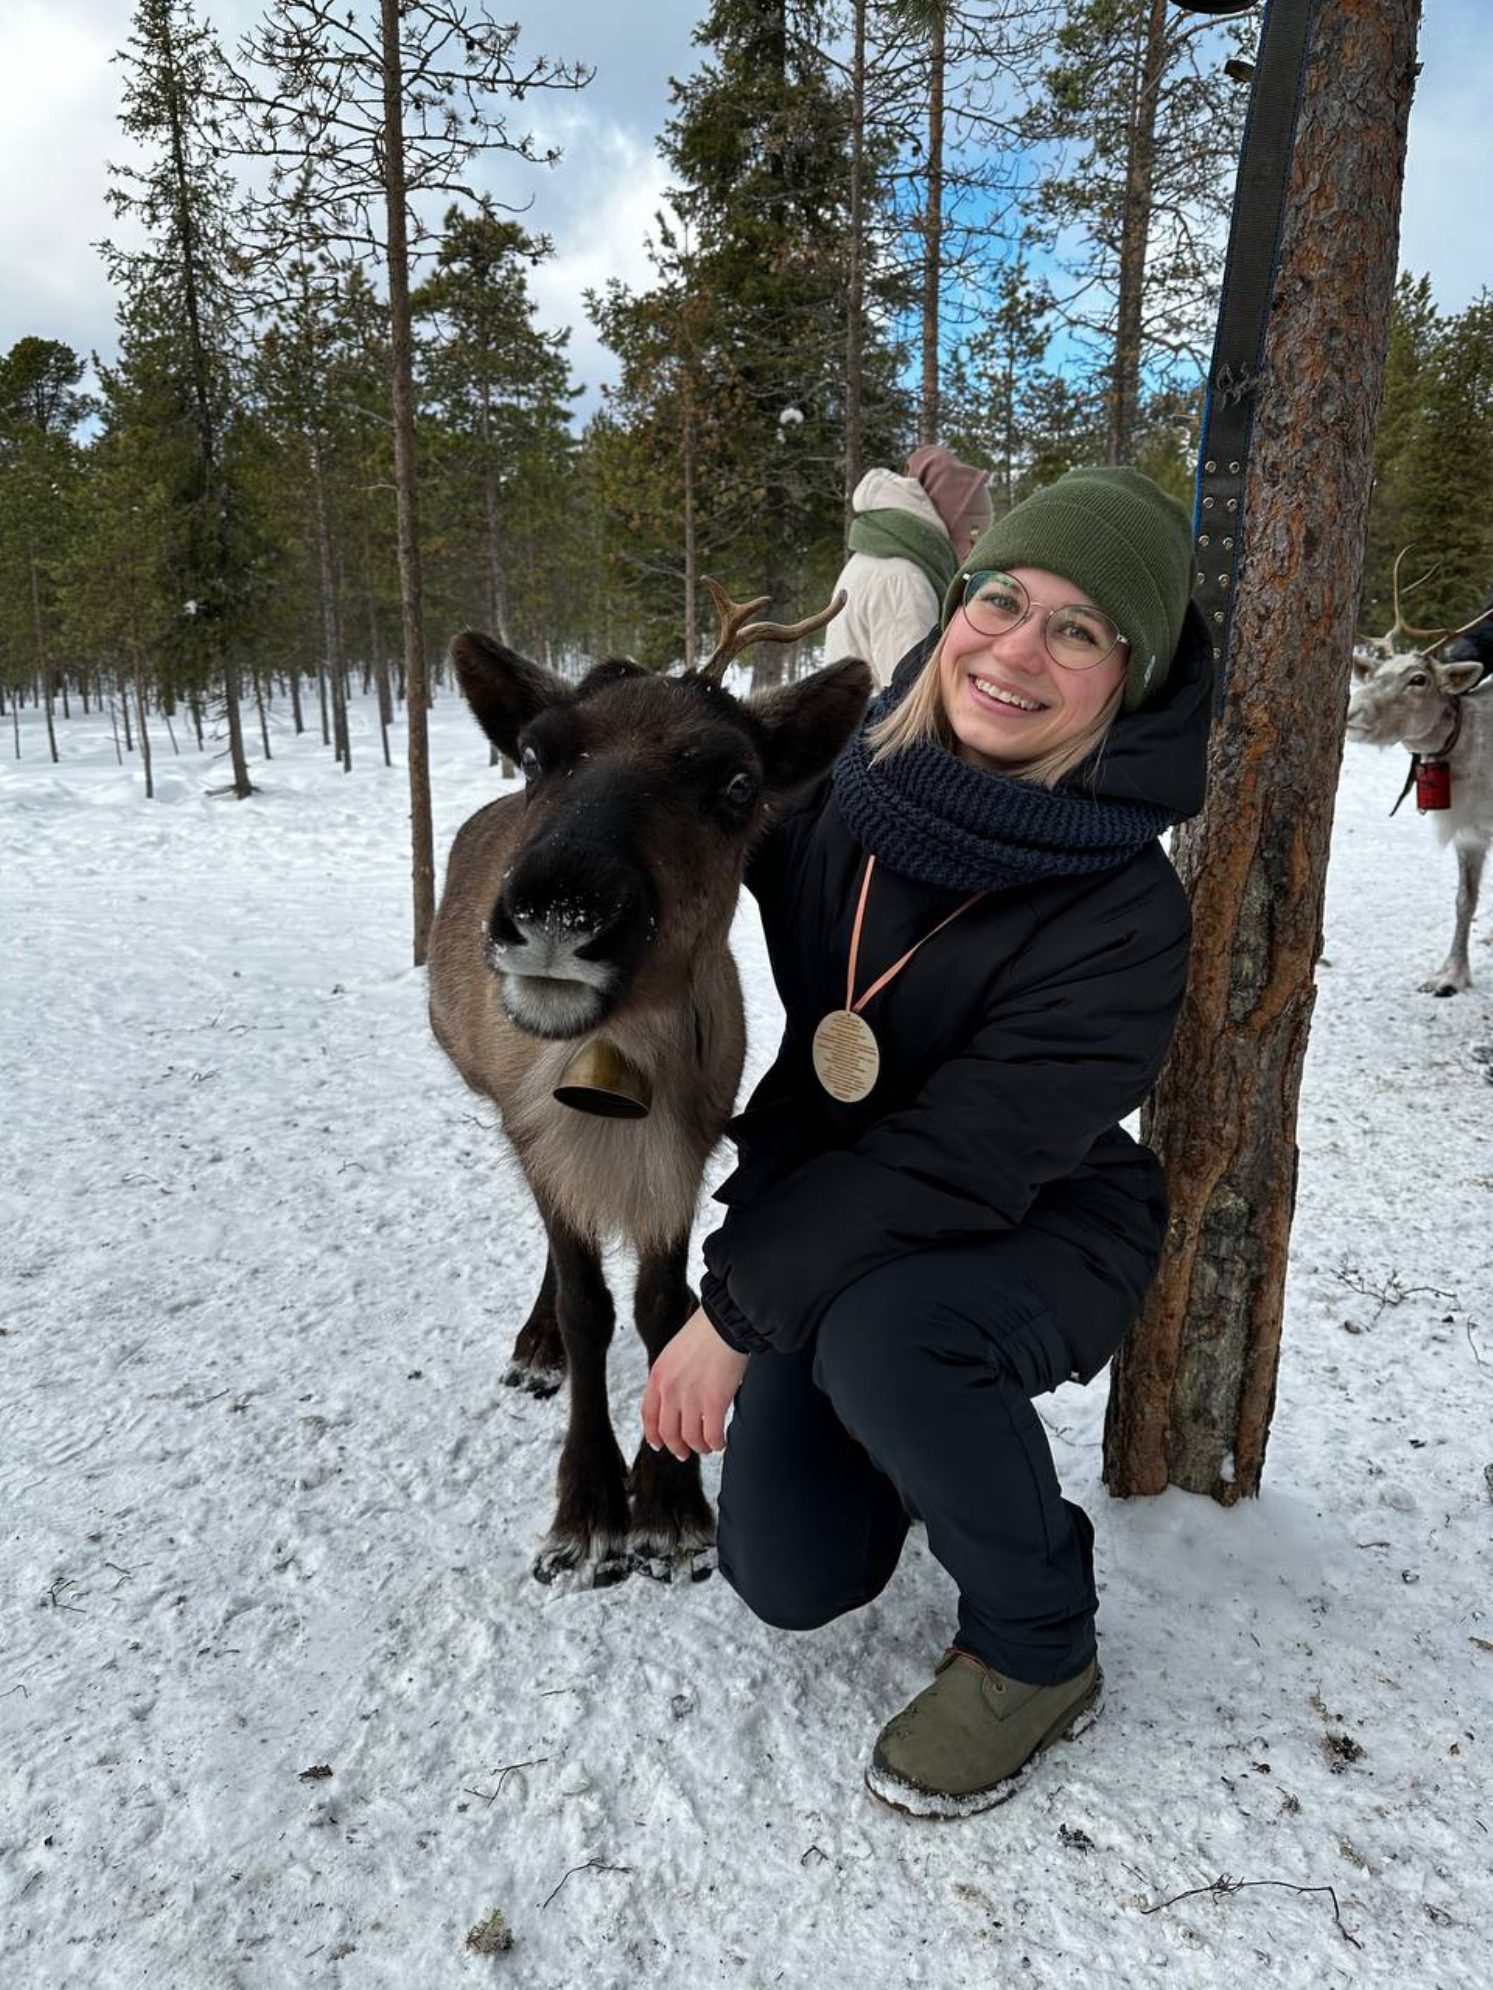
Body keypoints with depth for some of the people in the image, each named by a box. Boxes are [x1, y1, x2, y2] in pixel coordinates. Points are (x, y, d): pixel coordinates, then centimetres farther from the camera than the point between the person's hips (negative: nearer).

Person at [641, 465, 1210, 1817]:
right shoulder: (838, 782, -11)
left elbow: (958, 1159, -27)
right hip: (838, 1227, 5)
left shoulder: (1124, 917, -25)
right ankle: (916, 1422, 33)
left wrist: (739, 1309, -24)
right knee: (790, 1576, 0)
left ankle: (1036, 1651, -7)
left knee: (880, 1337, -37)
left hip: (1037, 1237, -4)